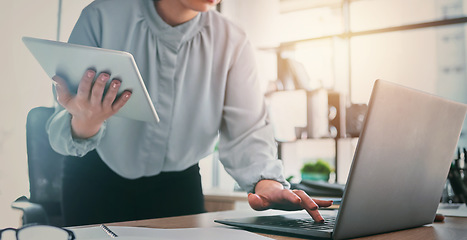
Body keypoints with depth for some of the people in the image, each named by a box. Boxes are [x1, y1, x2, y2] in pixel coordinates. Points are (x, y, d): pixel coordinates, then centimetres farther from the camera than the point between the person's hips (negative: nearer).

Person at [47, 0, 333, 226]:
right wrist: (83, 125, -47)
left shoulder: (232, 42, -13)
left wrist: (266, 181, -40)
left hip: (178, 181, 2)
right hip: (98, 178, -1)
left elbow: (247, 129, -19)